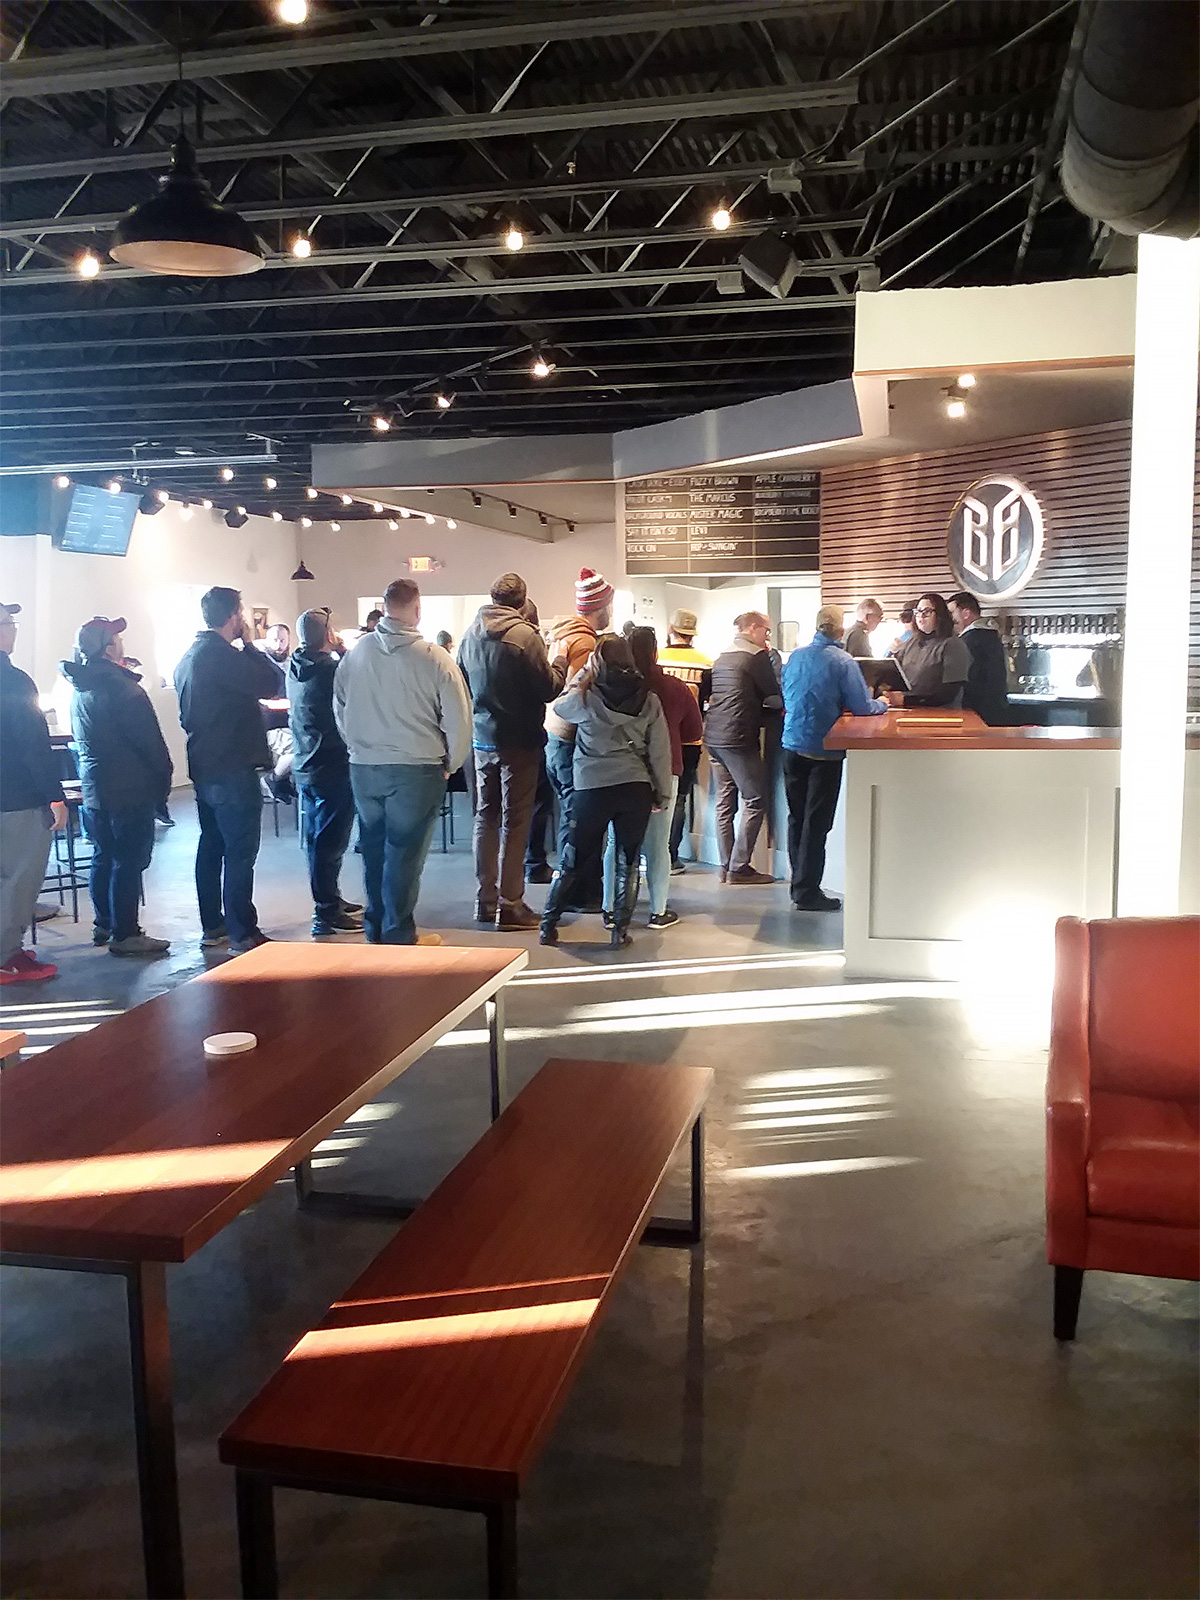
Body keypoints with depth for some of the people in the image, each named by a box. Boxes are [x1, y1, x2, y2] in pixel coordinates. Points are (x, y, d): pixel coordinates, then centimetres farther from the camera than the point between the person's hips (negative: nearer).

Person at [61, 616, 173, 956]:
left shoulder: (80, 688, 10)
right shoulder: (121, 689, -19)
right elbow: (150, 741, -16)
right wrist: (163, 779, -3)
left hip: (94, 789, 9)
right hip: (129, 791, -9)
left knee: (103, 857, 18)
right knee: (129, 862, -3)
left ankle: (103, 924, 27)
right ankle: (125, 935, 0)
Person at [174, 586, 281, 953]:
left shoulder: (189, 657, 13)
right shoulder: (223, 656, -18)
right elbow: (269, 684, -20)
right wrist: (250, 643, -8)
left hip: (203, 768, 10)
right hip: (233, 771, -10)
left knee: (211, 847, 15)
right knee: (240, 853, -5)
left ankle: (212, 927, 23)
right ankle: (243, 934, -2)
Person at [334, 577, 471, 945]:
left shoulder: (355, 653, 0)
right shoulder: (433, 659, -11)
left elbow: (339, 709, 11)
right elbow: (458, 719, -8)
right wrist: (450, 764, 7)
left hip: (363, 767, 4)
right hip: (416, 768, -4)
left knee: (374, 847, 16)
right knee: (404, 852, 3)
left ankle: (375, 928, 27)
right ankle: (398, 935, 9)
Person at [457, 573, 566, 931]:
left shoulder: (471, 633, 2)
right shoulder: (524, 634, -16)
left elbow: (462, 683, 11)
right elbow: (548, 688, -13)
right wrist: (561, 660, 2)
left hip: (481, 739, 6)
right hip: (519, 741, -5)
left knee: (485, 817, 14)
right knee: (514, 821, 1)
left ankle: (485, 900, 20)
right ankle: (509, 905, 4)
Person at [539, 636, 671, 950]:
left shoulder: (586, 697, -5)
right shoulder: (648, 699, 1)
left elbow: (559, 706, 17)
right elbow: (660, 751, 2)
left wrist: (583, 675, 17)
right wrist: (662, 793, 10)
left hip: (592, 788, -1)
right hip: (636, 790, 1)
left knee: (574, 860, 11)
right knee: (628, 862, 11)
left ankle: (549, 924, 17)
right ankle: (621, 929, 11)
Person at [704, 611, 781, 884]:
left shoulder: (722, 657, 18)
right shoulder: (757, 656, -7)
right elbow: (774, 696, -7)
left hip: (714, 737, 9)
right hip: (739, 739, -8)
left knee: (725, 803, 11)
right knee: (755, 802, -2)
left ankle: (726, 866, 12)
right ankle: (739, 868, -4)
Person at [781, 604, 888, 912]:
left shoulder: (795, 657, 4)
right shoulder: (843, 661, -13)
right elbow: (863, 707, -11)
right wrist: (883, 703, 9)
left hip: (793, 745, 6)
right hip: (823, 751, -5)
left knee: (796, 817, 14)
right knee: (816, 822, 1)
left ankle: (799, 884, 23)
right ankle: (807, 892, 5)